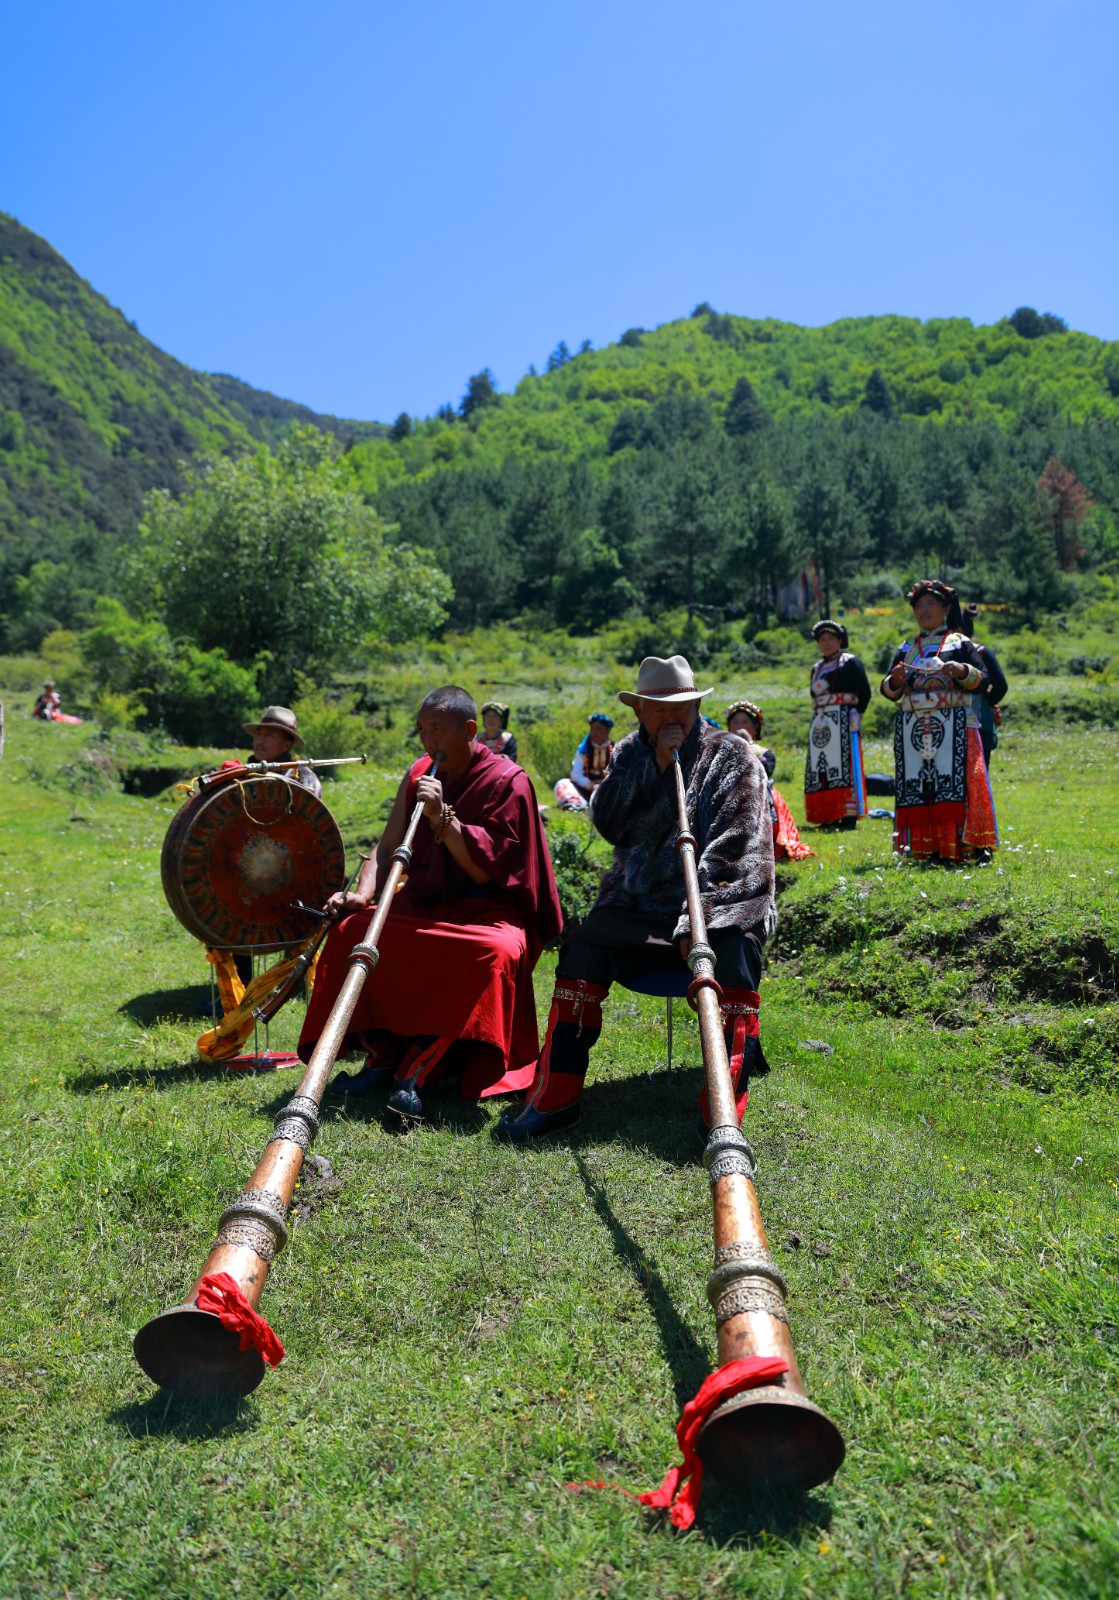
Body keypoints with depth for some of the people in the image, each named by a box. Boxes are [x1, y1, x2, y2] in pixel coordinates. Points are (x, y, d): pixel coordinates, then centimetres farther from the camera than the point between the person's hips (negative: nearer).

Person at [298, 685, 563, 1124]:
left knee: (497, 952, -37)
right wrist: (362, 895, -12)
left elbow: (484, 870, -15)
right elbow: (388, 846, 6)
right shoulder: (419, 775, 7)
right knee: (353, 929, -16)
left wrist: (442, 816, -24)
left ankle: (419, 1070, -32)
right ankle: (386, 1054, -13)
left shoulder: (507, 781, -10)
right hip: (425, 904, 6)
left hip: (487, 909, -5)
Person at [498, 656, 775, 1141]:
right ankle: (555, 1095, -15)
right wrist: (653, 765, -11)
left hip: (720, 902, -3)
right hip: (639, 905, 3)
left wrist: (697, 917, -21)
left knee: (735, 955, -33)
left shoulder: (732, 756, 1)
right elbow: (607, 824, -2)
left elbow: (735, 850, -9)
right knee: (582, 950, -22)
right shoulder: (630, 753, 14)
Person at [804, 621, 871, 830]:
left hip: (843, 721, -7)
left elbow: (864, 692, -5)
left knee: (845, 765, -10)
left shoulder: (850, 662, 1)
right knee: (821, 769, 3)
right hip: (821, 724, 7)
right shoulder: (818, 667, 21)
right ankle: (829, 817, 8)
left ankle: (849, 815, -10)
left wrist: (855, 715, -9)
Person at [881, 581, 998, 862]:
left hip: (952, 727, -3)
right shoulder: (906, 648, 18)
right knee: (917, 789, -2)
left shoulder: (960, 643, 10)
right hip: (912, 729, 3)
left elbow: (982, 680, 3)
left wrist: (963, 671, -16)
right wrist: (895, 680, -8)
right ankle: (927, 848, 1)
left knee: (955, 783, -11)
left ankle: (967, 845, -9)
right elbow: (888, 691, 13)